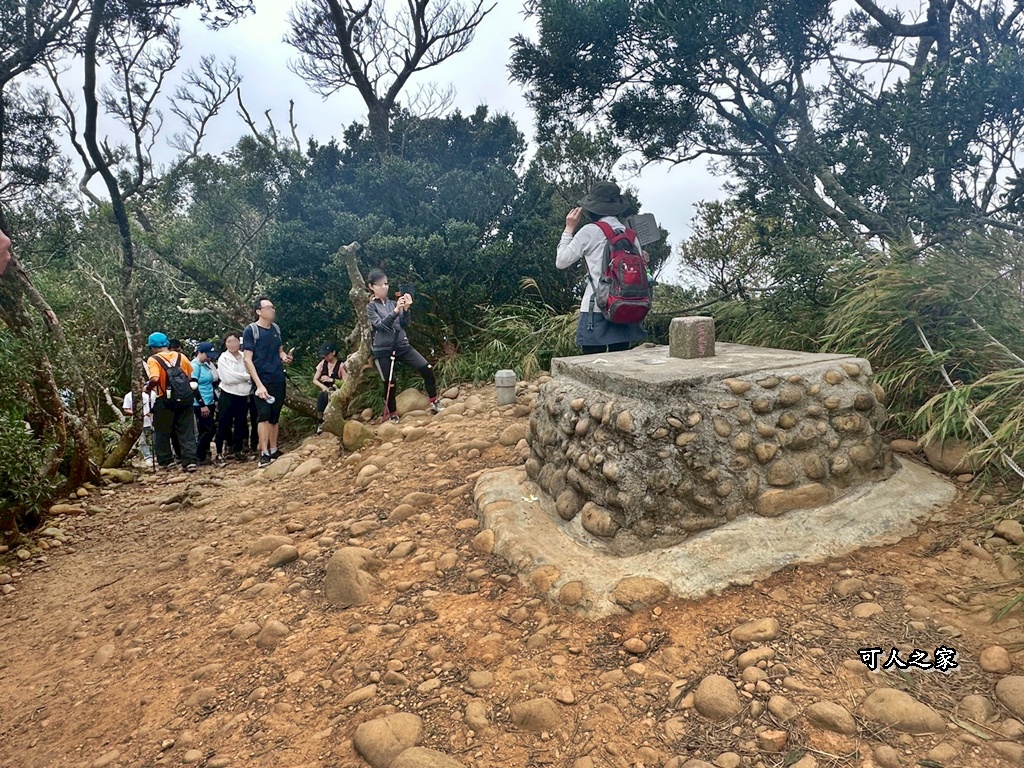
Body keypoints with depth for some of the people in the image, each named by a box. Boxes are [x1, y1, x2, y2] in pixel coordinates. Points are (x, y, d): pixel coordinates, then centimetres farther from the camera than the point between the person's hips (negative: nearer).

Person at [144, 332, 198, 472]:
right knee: (186, 432, 6)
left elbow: (155, 379, -21)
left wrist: (148, 387, -3)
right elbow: (191, 375, 8)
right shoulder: (181, 357, 6)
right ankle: (190, 461, -1)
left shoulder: (153, 360, -6)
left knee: (162, 433, 12)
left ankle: (165, 461, 17)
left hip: (165, 401, -3)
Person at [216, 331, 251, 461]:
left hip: (243, 396, 4)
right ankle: (220, 451, 10)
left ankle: (237, 450, 18)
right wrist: (247, 376, -10)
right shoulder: (223, 359, -4)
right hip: (228, 396, -4)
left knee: (240, 424, 9)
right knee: (224, 425, 1)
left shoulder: (245, 357, 7)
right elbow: (228, 378, -14)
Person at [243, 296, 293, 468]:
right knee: (263, 415, -11)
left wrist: (284, 356, -1)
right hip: (262, 381, -6)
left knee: (274, 416, 11)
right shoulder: (251, 330, -7)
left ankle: (274, 451, 19)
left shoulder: (276, 328, 10)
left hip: (279, 380, 6)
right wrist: (259, 384, -20)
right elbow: (247, 359, -12)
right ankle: (264, 454, -11)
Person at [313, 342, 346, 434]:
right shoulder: (322, 363, 7)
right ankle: (320, 423, -31)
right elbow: (315, 380, 6)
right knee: (320, 395, -32)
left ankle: (325, 421, -29)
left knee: (326, 395, -35)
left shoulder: (341, 365, -6)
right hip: (324, 392, 3)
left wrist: (331, 380, -16)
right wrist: (323, 386, -13)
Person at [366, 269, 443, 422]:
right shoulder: (370, 307, 1)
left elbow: (405, 325, 4)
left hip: (402, 346, 3)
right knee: (389, 384, -1)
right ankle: (392, 415, 17)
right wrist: (396, 310, -26)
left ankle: (434, 403, 2)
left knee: (427, 368, -10)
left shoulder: (393, 303, 11)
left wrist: (405, 309, -14)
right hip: (383, 350, -3)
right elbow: (380, 325, -15)